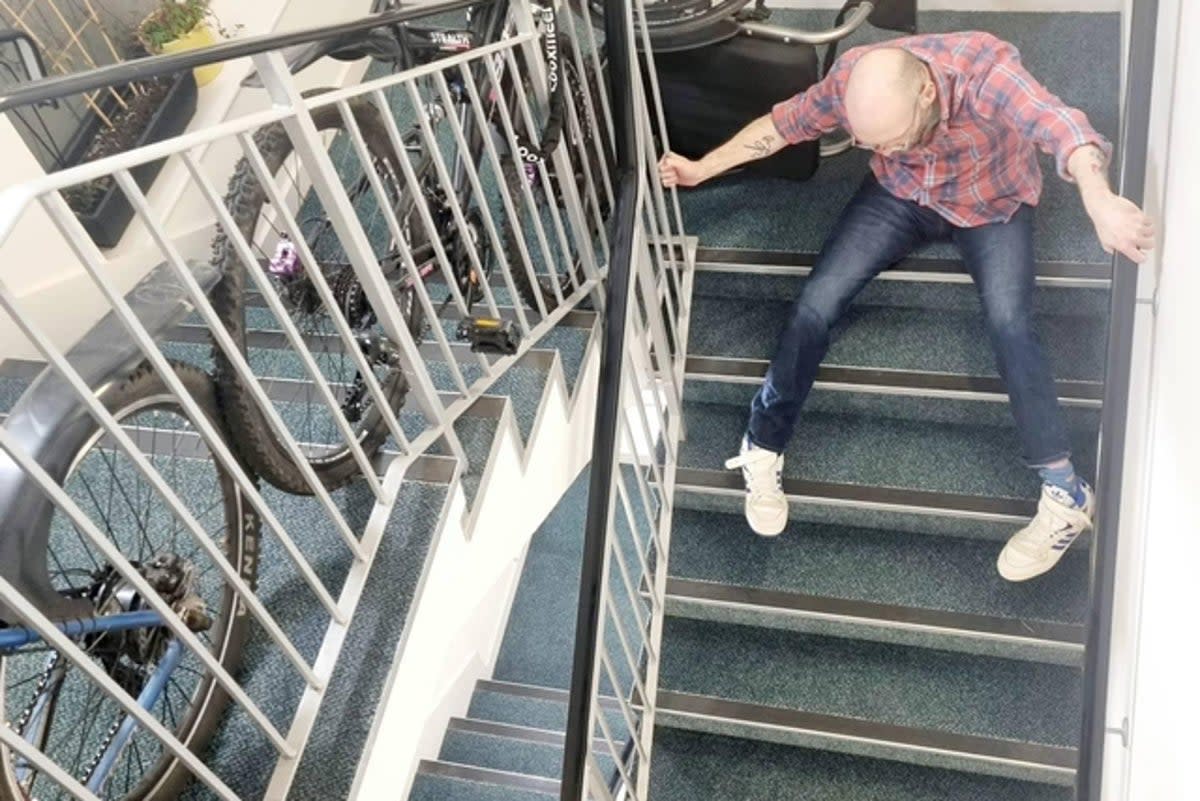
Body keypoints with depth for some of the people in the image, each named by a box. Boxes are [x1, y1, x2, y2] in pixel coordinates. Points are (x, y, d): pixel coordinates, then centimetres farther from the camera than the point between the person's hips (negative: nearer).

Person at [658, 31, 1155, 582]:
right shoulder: (852, 78, -24)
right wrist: (701, 170, -10)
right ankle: (761, 452, -2)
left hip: (992, 203, -2)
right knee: (818, 299, -17)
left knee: (1009, 323, -27)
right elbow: (782, 124, -7)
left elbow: (1060, 127, -52)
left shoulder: (984, 68, -36)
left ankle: (1066, 496, -17)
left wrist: (1099, 201, -72)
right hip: (899, 195, 3)